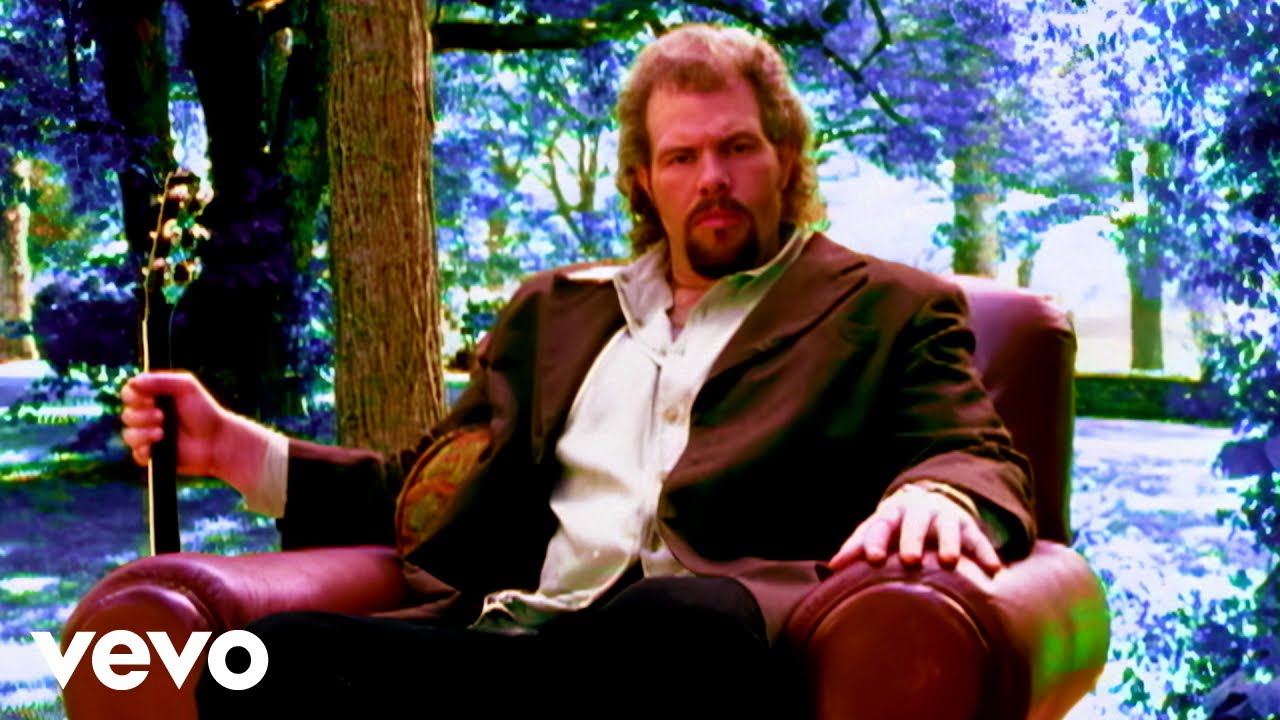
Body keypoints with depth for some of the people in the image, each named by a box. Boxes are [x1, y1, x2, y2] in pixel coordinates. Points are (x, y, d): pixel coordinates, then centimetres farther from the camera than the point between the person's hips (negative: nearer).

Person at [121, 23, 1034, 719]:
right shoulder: (557, 310, 31)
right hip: (509, 638, 4)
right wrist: (232, 448, 19)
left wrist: (934, 496, -19)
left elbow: (984, 463, 7)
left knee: (677, 619, -42)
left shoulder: (886, 310, 19)